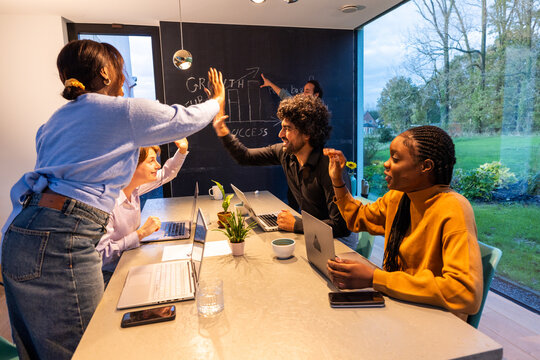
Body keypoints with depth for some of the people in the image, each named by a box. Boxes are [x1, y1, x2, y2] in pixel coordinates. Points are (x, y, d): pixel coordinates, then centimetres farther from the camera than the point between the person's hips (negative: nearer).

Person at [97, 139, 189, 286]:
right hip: (109, 275, -8)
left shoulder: (133, 189, -4)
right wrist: (141, 233, -28)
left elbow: (165, 174, 15)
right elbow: (101, 254, -29)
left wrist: (182, 150, 3)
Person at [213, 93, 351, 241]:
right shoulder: (285, 152, -7)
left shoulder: (328, 166, -29)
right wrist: (222, 131, 0)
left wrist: (296, 224, -26)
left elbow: (340, 225, -30)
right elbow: (245, 156, 8)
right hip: (307, 233, 6)